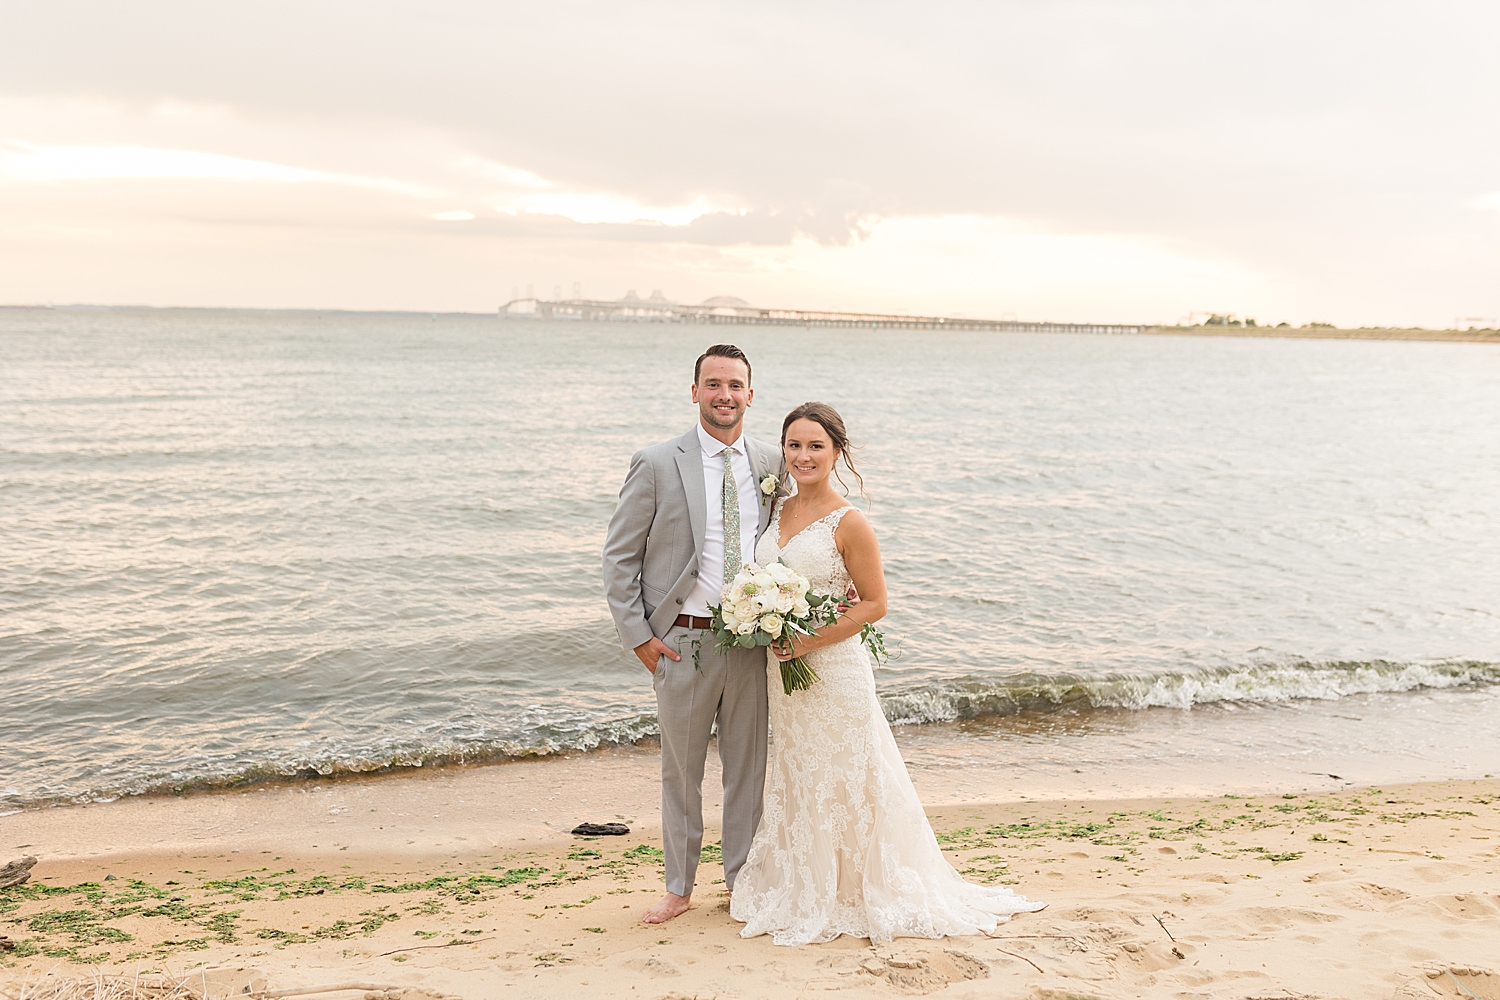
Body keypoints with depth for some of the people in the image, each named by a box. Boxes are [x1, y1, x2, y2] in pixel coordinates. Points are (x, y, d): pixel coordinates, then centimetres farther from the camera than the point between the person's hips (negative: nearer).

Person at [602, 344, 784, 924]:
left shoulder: (772, 465, 3)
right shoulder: (657, 465, -7)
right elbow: (619, 556, -4)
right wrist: (638, 636, -7)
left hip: (754, 642, 3)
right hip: (684, 642, -2)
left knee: (748, 767, 14)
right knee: (681, 771, 12)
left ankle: (742, 879, 33)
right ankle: (679, 888, 29)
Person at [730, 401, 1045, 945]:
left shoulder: (850, 523, -13)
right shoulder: (776, 510, 6)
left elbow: (873, 603, -12)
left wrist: (808, 642, -18)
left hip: (834, 668, -6)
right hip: (782, 671, 7)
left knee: (840, 782, 5)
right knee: (795, 779, 16)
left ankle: (853, 895, 23)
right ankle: (803, 891, 32)